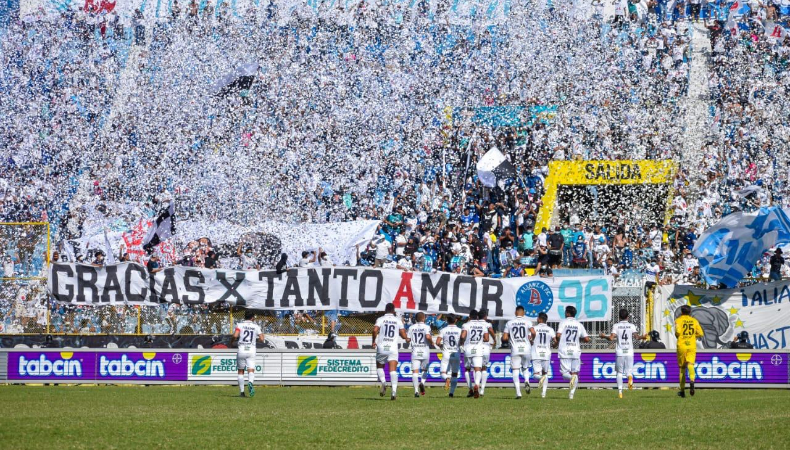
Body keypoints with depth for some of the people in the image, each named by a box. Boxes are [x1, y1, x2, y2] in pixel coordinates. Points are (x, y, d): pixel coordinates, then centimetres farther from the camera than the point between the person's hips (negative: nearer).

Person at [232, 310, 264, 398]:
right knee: (251, 371, -5)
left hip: (241, 350, 0)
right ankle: (250, 383, -38)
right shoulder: (256, 326, 6)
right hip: (251, 350, 0)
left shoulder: (240, 324, 1)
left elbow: (235, 336, -13)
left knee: (241, 371, 12)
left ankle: (241, 392, 11)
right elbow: (261, 339, 6)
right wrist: (262, 335, 29)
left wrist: (232, 341, 8)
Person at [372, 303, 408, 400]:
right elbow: (403, 335, 6)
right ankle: (394, 390, -22)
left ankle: (383, 383, -5)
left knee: (379, 367, 20)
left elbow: (375, 330, -14)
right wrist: (407, 338, 29)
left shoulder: (380, 319, 3)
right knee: (393, 370, -6)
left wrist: (374, 341, 0)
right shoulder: (398, 321, 8)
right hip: (393, 348, 0)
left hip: (382, 348, 0)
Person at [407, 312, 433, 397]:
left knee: (415, 371, -3)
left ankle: (416, 390, -17)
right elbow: (428, 336, -18)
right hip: (425, 351, -1)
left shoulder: (411, 327, 6)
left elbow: (408, 339, 4)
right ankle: (422, 382, -12)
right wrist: (431, 341, 1)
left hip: (415, 351, 1)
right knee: (424, 370, 16)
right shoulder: (426, 327, -3)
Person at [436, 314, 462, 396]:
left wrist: (441, 346, 12)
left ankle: (447, 378, -29)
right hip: (456, 354, 1)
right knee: (454, 374, 12)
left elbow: (437, 342, -10)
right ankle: (451, 392, 8)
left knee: (443, 372, 5)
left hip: (446, 354, -1)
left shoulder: (443, 330, -3)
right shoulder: (459, 330, -1)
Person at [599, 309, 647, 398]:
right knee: (629, 370, 6)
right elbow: (636, 336, -7)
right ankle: (630, 377, -31)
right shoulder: (631, 326, 5)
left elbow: (611, 338, -7)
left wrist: (604, 336, 11)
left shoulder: (616, 326, 2)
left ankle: (620, 391, 1)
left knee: (619, 372, 10)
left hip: (620, 352, 0)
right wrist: (643, 337, 13)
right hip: (629, 352, 0)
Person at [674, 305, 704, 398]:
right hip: (692, 346, 1)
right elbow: (701, 334, 5)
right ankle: (691, 380, -43)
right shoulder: (694, 321, 11)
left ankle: (682, 391, 16)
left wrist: (677, 336, 6)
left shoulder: (678, 320, 2)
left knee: (682, 367, 9)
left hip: (681, 345, -1)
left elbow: (678, 331, -16)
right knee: (690, 365, -10)